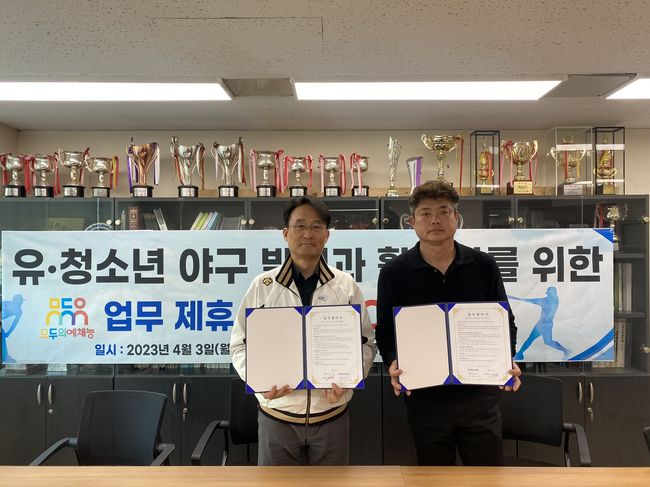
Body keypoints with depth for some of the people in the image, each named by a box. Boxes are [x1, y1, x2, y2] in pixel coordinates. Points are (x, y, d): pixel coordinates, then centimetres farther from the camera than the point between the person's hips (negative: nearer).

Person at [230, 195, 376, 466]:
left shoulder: (346, 286, 1)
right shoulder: (262, 286, -1)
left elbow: (365, 342, 4)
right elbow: (241, 344, 2)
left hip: (332, 417, 1)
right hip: (277, 417, -1)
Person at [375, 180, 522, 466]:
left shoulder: (483, 266, 1)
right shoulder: (394, 273, -2)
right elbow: (385, 331, 1)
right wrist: (393, 364, -18)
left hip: (479, 392, 1)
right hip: (424, 397, 0)